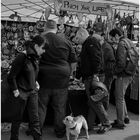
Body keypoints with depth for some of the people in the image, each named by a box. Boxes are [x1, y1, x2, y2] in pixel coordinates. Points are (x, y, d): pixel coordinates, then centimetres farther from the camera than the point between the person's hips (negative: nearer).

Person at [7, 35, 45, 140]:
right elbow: (11, 77, -17)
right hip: (21, 92, -6)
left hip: (33, 92, 6)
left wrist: (35, 83, 9)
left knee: (35, 118, 7)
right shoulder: (21, 58, -19)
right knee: (18, 118, 11)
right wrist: (15, 91, -16)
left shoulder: (35, 58, 3)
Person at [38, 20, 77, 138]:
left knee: (40, 106, 12)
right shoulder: (65, 42, 2)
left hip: (43, 79, -1)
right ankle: (60, 131, 23)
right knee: (60, 108, 11)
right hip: (61, 80, 1)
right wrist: (67, 74, 18)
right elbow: (74, 62, 6)